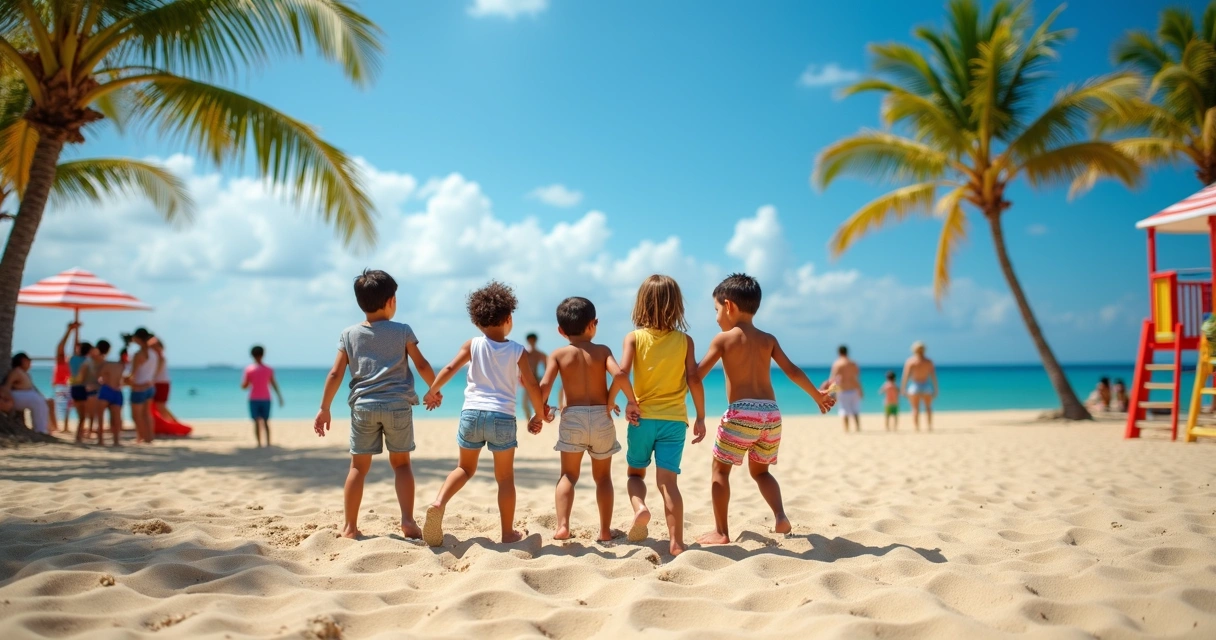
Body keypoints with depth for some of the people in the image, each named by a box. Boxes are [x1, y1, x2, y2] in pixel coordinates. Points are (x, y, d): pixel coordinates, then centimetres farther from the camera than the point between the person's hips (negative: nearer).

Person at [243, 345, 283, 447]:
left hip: (254, 399, -2)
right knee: (266, 421, 11)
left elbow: (244, 386, -5)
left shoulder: (249, 370, -5)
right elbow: (274, 384, -1)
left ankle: (259, 443, -6)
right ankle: (268, 442, 5)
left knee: (257, 422, 1)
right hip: (266, 399, 2)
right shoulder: (269, 370, 0)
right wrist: (280, 398, 3)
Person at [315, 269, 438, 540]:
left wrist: (324, 409, 10)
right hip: (398, 405, -1)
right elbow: (422, 365, 2)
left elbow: (335, 374, 3)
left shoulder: (349, 334, 4)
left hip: (363, 406, 1)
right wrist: (435, 389, 19)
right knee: (401, 463, 11)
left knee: (359, 466, 9)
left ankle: (349, 526, 12)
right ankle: (408, 521, 3)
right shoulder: (402, 331, 0)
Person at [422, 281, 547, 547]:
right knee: (505, 477, 10)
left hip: (471, 412, 2)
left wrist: (432, 392, 14)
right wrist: (538, 415, 14)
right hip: (503, 417, -2)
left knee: (465, 467, 20)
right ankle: (508, 532, 15)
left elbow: (449, 369, -2)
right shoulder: (518, 351, 2)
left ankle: (439, 502, -3)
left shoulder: (472, 345, 5)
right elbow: (533, 387, 0)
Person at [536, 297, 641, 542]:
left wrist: (541, 407, 7)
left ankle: (562, 526, -7)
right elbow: (620, 375, -17)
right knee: (603, 475, 15)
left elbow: (544, 386, -11)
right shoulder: (602, 351, 1)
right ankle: (605, 530, 16)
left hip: (572, 418, -1)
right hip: (602, 418, 1)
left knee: (569, 474, 10)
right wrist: (631, 400, -5)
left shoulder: (558, 354, 1)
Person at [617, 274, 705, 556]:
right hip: (674, 419, 0)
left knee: (635, 472, 19)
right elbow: (694, 379, -4)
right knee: (667, 479, 0)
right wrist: (701, 417, 3)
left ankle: (640, 508, -9)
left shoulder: (634, 337, -2)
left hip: (642, 417, 0)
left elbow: (622, 372, -15)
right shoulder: (684, 340, 1)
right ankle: (676, 542, -7)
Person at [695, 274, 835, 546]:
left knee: (719, 468, 10)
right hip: (771, 414, 5)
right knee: (760, 470, 24)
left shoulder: (723, 339, 0)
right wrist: (817, 395, 24)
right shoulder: (768, 339, 11)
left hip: (741, 413, -5)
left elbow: (697, 374, -1)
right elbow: (792, 371, 10)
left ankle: (721, 532, 7)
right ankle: (780, 517, 6)